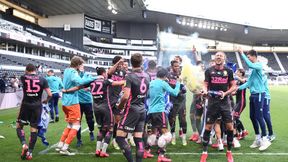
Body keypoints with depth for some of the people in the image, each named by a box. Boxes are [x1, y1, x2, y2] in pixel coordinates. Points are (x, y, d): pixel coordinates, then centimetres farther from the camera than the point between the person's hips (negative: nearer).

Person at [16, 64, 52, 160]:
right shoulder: (42, 79, 1)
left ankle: (24, 145, -7)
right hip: (37, 106, 1)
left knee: (19, 126, 15)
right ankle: (30, 153, 9)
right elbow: (50, 94, -2)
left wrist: (27, 72, 43)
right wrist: (46, 101, 18)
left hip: (26, 105, -1)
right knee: (34, 129, 7)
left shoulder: (23, 77, 0)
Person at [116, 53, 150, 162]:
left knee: (120, 137, -2)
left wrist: (120, 106, -5)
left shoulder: (130, 76, -14)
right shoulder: (147, 76, 6)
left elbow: (126, 96, -20)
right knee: (139, 139, 9)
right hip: (142, 110, 7)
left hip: (132, 110, -7)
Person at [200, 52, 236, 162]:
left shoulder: (228, 71, 5)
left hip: (224, 102, 1)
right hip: (212, 102, -1)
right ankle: (204, 152, 12)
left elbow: (233, 86, 7)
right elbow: (205, 84, 1)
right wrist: (204, 90, -21)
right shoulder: (209, 71, 3)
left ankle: (229, 152, 19)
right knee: (208, 127, 0)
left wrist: (225, 93, -10)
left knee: (229, 127, 0)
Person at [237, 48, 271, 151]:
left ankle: (265, 139, 2)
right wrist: (238, 88, 9)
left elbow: (250, 65, -31)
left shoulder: (259, 65, -9)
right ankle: (258, 139, 21)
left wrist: (242, 54, -26)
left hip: (259, 94, -9)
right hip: (253, 94, 9)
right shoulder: (253, 68, 15)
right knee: (252, 117, 10)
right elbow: (248, 82, 16)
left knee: (259, 117, -7)